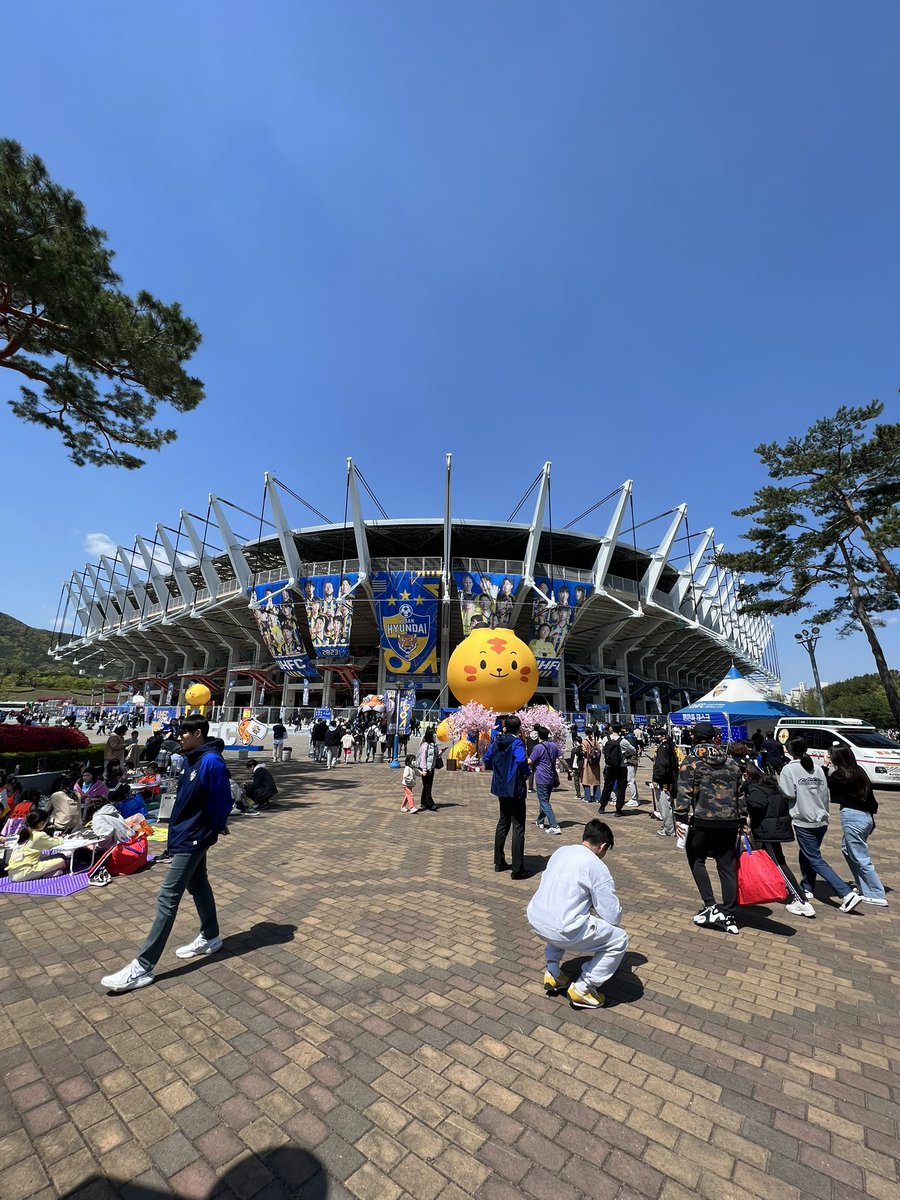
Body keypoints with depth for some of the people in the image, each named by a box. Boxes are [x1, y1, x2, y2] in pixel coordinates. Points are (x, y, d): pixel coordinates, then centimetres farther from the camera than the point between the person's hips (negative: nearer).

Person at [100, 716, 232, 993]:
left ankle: (142, 967, 9)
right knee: (198, 886, 21)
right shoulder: (195, 759, 5)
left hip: (193, 839, -10)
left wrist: (214, 831, -10)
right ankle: (210, 938, 37)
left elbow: (222, 802, -21)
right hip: (188, 835, 10)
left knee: (167, 898, -2)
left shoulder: (212, 762, -25)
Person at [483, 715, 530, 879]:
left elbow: (487, 759, 12)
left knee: (503, 823, 20)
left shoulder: (497, 741, 5)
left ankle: (499, 862, 28)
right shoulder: (516, 742, -16)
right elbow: (521, 760, -32)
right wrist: (526, 773, -14)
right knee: (518, 827, 1)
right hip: (515, 789, -7)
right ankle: (518, 869, 4)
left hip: (500, 787, 7)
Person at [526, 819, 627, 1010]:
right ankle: (582, 989, 13)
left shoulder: (561, 851, 11)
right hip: (562, 931, -7)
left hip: (535, 919, 7)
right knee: (619, 940, 11)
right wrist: (598, 908, 19)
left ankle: (552, 973, 32)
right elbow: (613, 916, -4)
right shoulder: (598, 867, -8)